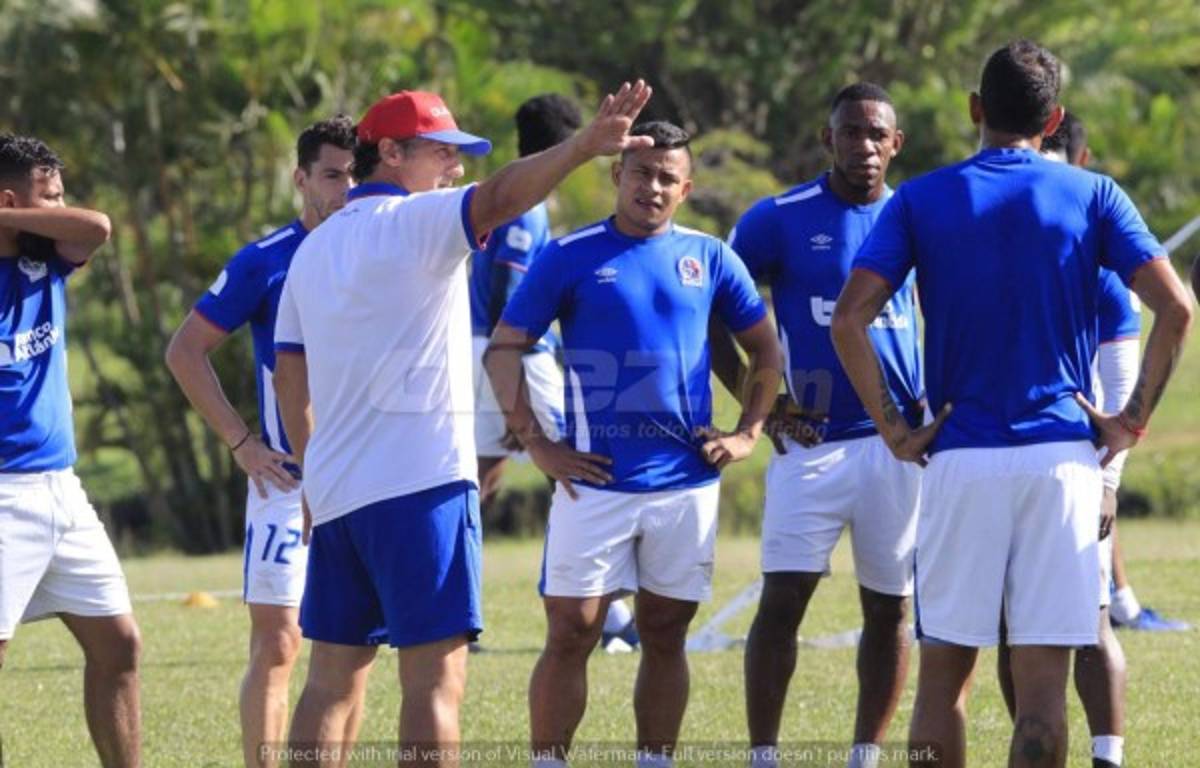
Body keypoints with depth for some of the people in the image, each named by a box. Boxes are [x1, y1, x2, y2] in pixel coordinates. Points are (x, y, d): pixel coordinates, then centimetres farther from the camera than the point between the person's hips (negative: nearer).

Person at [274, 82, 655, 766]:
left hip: (334, 493, 8)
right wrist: (585, 146, -38)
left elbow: (290, 379, 20)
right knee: (436, 676, -9)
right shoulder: (414, 222, -6)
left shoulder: (314, 249, 17)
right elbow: (498, 200, -26)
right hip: (420, 481, -8)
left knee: (333, 680, 10)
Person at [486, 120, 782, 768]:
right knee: (571, 633, -5)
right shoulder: (571, 256, 0)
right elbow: (503, 348, 2)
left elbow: (765, 349, 17)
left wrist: (747, 434, 6)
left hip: (687, 482, 3)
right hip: (594, 480, -3)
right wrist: (534, 443, -6)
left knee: (665, 636, 7)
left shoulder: (709, 258, 8)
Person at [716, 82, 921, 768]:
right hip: (812, 441, -3)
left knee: (889, 608, 7)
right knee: (783, 601, -8)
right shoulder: (781, 219, -2)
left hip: (898, 445, 3)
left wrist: (935, 398, 3)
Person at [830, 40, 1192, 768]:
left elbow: (849, 317, -7)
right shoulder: (1092, 195, 4)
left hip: (961, 457, 0)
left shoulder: (920, 201, 5)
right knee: (1043, 681, -2)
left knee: (945, 669, 8)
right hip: (1063, 455, 0)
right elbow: (1176, 308, -6)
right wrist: (1134, 418, 0)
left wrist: (893, 427, -2)